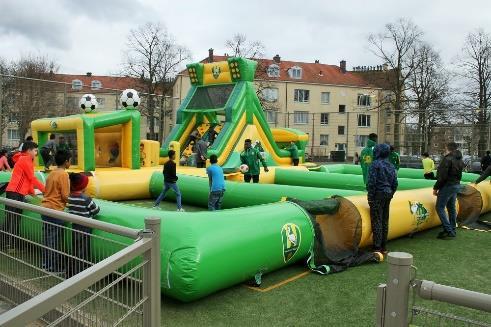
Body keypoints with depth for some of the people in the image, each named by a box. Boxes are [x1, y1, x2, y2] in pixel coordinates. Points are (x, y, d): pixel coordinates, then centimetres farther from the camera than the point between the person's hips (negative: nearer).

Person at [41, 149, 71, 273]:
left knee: (47, 238, 16)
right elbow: (65, 196, -15)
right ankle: (54, 266, 9)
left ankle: (46, 263, 26)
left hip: (45, 208, 8)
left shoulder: (52, 173, 10)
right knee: (55, 240, 1)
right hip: (55, 210, -8)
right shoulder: (63, 174, -14)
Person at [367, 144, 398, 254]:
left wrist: (370, 197, -10)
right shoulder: (391, 166, 10)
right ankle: (384, 247, 20)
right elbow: (395, 183, 12)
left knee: (376, 221, -2)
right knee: (385, 221, 13)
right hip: (388, 194, 7)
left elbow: (371, 182, -16)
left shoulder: (375, 164, -12)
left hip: (378, 195, -7)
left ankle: (377, 247, 0)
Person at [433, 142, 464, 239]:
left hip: (447, 185, -9)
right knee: (451, 207, 15)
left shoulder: (447, 159, -16)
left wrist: (436, 187, -13)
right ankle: (452, 230, 20)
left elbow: (442, 176, -19)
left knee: (440, 207, -4)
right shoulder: (460, 160, 12)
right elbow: (459, 174, 8)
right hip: (457, 185, 9)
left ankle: (448, 230, -9)